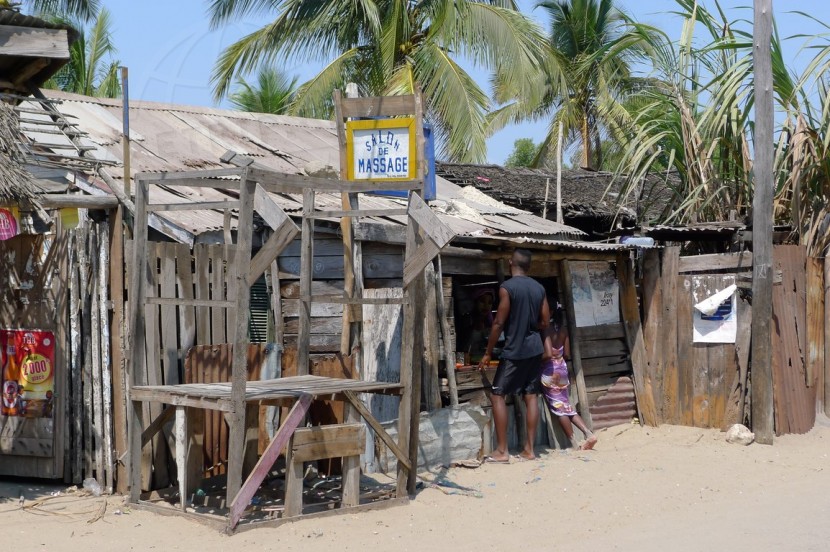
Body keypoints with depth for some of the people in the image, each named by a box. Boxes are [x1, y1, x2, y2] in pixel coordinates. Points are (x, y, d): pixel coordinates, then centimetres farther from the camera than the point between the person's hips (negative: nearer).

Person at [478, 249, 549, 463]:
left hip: (514, 351, -6)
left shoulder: (507, 287, -13)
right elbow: (545, 321, 9)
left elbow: (499, 323, -13)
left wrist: (488, 353, -6)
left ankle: (501, 451, -3)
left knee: (497, 395, 1)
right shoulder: (539, 288, 6)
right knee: (531, 396, 7)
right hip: (535, 349, 6)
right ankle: (529, 449, 7)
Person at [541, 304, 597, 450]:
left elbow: (548, 353, -23)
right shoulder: (563, 329, 5)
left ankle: (574, 444, -1)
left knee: (559, 409, 0)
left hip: (549, 371, -7)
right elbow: (566, 353, 8)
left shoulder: (546, 330, -16)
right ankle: (589, 433, 1)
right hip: (562, 368, 7)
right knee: (567, 407, 14)